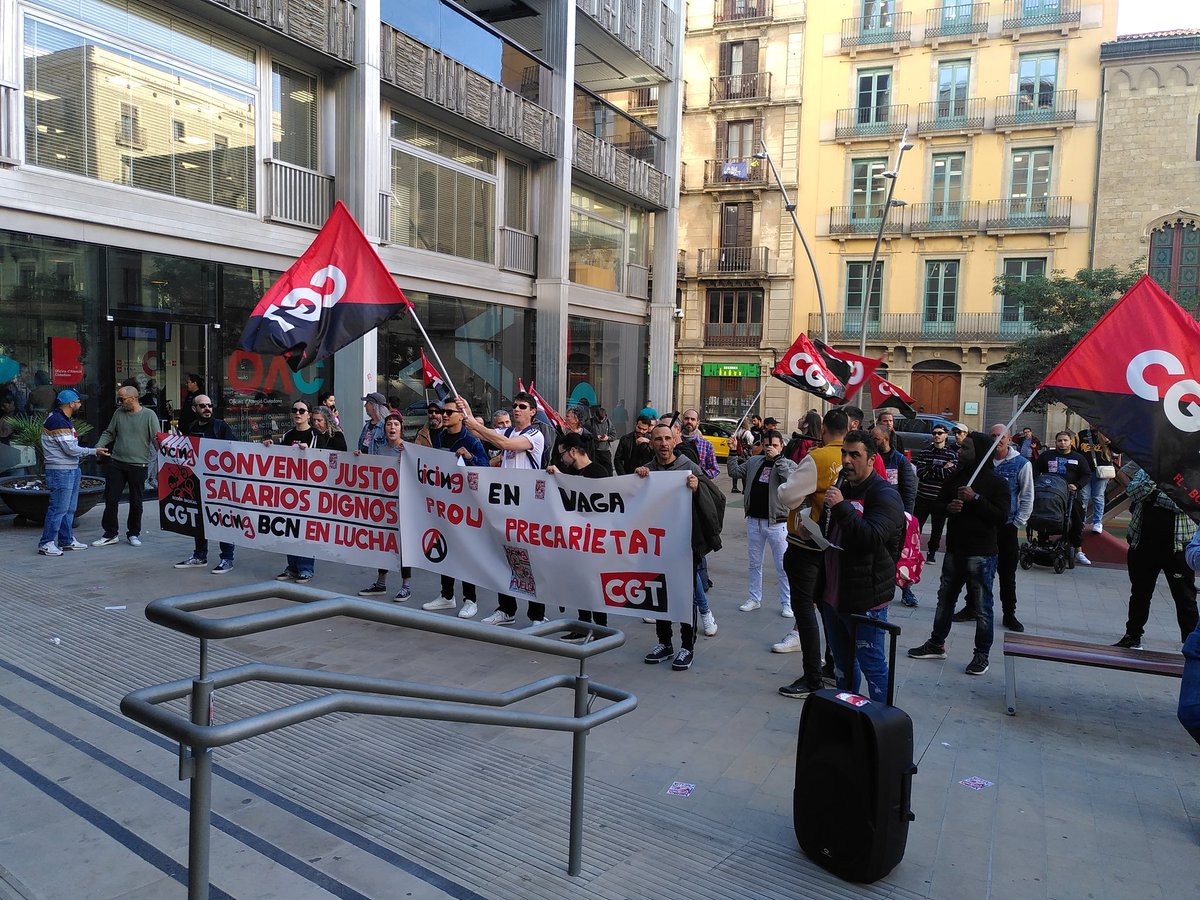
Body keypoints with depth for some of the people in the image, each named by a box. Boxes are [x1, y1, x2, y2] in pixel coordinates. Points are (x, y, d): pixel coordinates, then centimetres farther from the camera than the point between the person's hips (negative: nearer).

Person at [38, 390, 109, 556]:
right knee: (59, 508, -7)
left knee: (69, 508, 14)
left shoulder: (64, 420, 16)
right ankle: (46, 543, -1)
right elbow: (70, 449, -19)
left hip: (71, 470, 10)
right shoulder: (57, 421, -16)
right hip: (60, 472, -10)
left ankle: (67, 540, 21)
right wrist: (94, 451, -10)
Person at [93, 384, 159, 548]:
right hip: (116, 463, 3)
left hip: (138, 465, -3)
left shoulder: (149, 415, -4)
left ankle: (134, 533, 22)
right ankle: (110, 534, 17)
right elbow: (109, 433, 14)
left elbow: (156, 439, -6)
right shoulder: (119, 413, 7)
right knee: (111, 499, 5)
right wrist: (98, 447, -1)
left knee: (136, 502, 8)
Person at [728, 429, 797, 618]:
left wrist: (777, 458, -26)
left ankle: (787, 603, 15)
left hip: (776, 522, -4)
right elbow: (735, 472, 7)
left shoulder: (788, 464, -6)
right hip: (754, 520, 5)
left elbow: (791, 479, -25)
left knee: (783, 566, 3)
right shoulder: (753, 461, 7)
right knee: (754, 563, 15)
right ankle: (754, 598, 28)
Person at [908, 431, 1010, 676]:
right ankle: (937, 644, 29)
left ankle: (982, 654, 14)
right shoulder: (956, 477, 9)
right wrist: (949, 507, -4)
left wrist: (976, 499, -23)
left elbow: (1001, 516, -17)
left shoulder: (996, 482, -9)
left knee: (982, 607, 2)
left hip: (981, 554, -6)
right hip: (955, 550, 7)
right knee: (945, 599, 16)